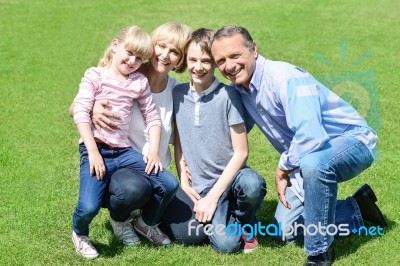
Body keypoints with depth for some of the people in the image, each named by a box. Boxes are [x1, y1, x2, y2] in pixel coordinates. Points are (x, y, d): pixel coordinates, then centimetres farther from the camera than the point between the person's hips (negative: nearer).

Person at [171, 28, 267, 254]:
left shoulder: (227, 96, -12)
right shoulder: (178, 94, 0)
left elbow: (241, 152, -11)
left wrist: (213, 196, -14)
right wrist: (184, 181, 2)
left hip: (231, 176, -1)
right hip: (202, 186, 2)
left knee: (252, 185, -37)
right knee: (226, 243, -22)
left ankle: (244, 222, -3)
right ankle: (222, 213, 14)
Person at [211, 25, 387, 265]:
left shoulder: (286, 78, -29)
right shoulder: (239, 89, -3)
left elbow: (310, 137, -40)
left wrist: (283, 169, -22)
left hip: (352, 140, -9)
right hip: (307, 157, 9)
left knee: (313, 163, -42)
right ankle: (358, 209, 24)